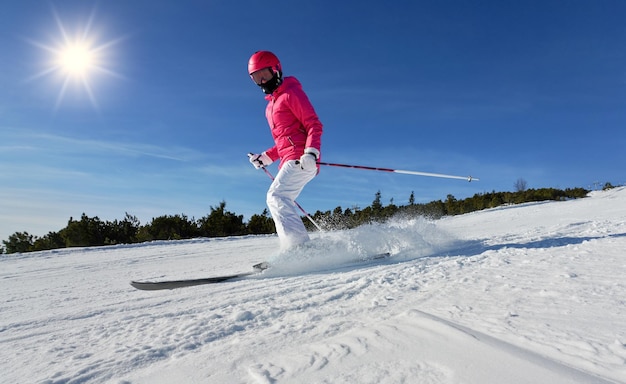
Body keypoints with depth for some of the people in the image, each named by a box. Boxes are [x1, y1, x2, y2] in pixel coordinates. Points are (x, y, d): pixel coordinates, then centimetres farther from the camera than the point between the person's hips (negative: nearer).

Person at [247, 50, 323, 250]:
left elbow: (314, 125, -10)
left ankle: (299, 246, -27)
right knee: (281, 202, 5)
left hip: (301, 159, -10)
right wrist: (265, 157, 20)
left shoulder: (291, 93, 0)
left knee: (276, 196, -21)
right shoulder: (271, 106, 27)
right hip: (289, 161, 10)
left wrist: (311, 152, -26)